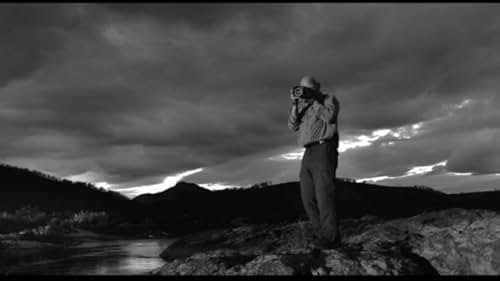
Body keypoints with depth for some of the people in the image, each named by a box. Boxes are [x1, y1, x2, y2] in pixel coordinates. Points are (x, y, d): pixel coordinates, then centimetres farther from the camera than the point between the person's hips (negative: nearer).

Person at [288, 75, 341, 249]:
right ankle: (321, 234, 6)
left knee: (324, 195, -16)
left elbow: (330, 117, -11)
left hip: (324, 149, -7)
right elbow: (293, 126, 13)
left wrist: (314, 100, -7)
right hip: (308, 154, 7)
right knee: (308, 198, 1)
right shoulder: (303, 106, 24)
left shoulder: (329, 99, 9)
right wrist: (295, 105, 1)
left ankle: (331, 238, -15)